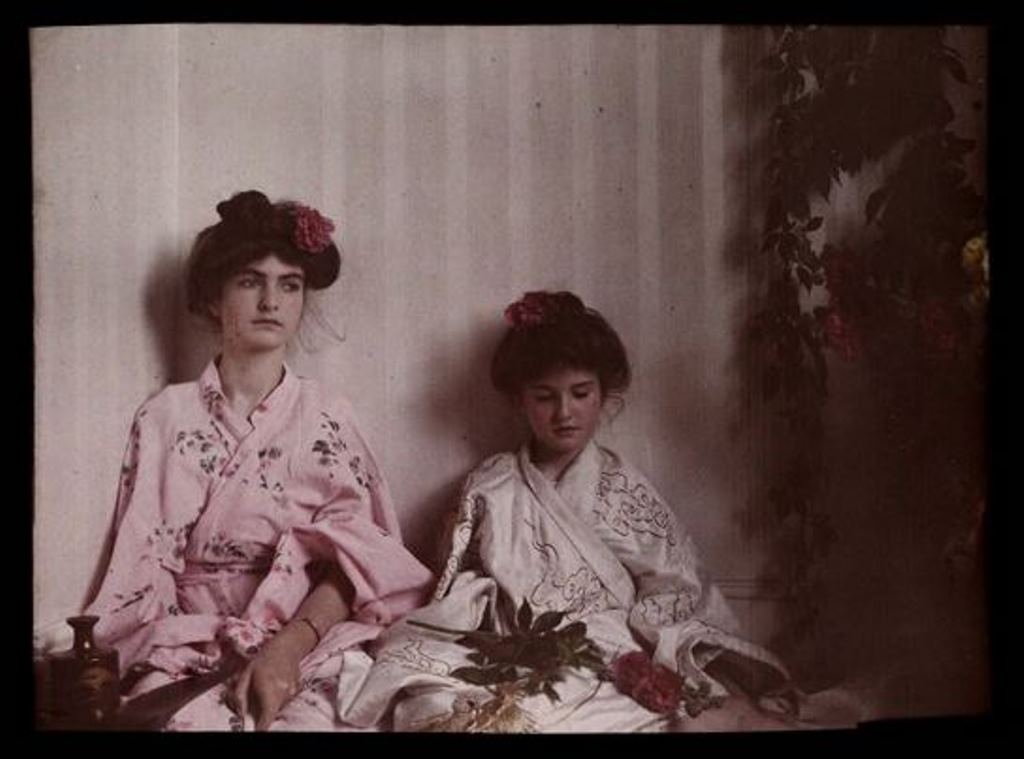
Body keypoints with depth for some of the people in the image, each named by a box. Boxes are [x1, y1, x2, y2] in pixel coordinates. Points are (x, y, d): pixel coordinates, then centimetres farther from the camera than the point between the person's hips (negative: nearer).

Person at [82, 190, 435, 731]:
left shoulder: (323, 416, 6)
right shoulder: (167, 416, 7)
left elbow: (356, 557, -2)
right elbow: (142, 565, 4)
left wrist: (289, 647, -18)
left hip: (313, 649, 0)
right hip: (191, 652, 0)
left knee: (309, 719, -31)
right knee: (192, 720, -30)